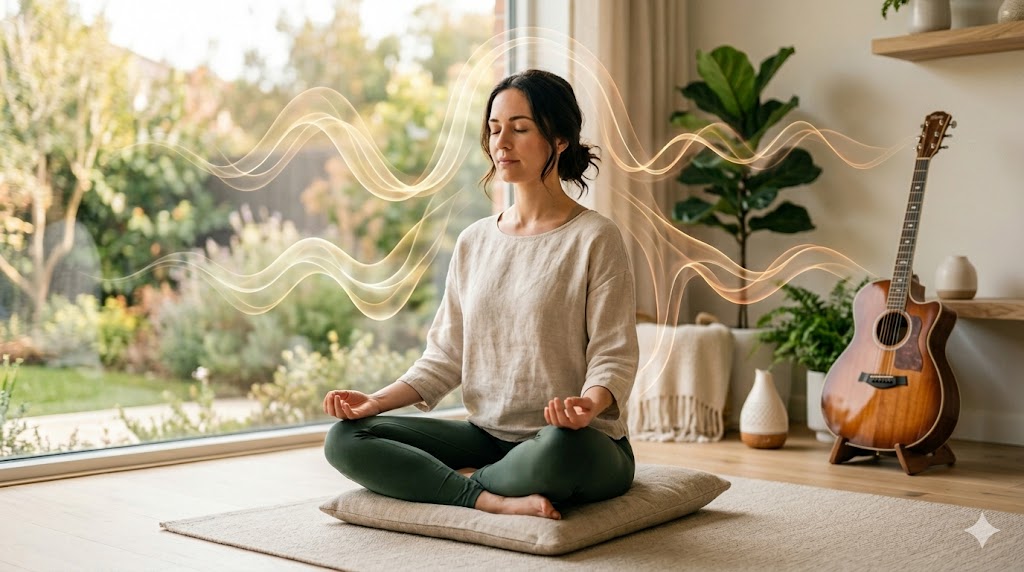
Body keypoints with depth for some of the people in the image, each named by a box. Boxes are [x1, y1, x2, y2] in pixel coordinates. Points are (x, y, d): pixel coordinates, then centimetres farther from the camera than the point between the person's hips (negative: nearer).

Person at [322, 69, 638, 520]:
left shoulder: (595, 238, -5)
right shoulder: (474, 242, 11)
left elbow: (613, 356, -10)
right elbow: (446, 355, 10)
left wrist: (588, 405, -31)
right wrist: (377, 400, -6)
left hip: (583, 444, -5)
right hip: (487, 434, 5)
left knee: (560, 448, -42)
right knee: (345, 438, -12)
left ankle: (466, 481, -13)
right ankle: (497, 500, -22)